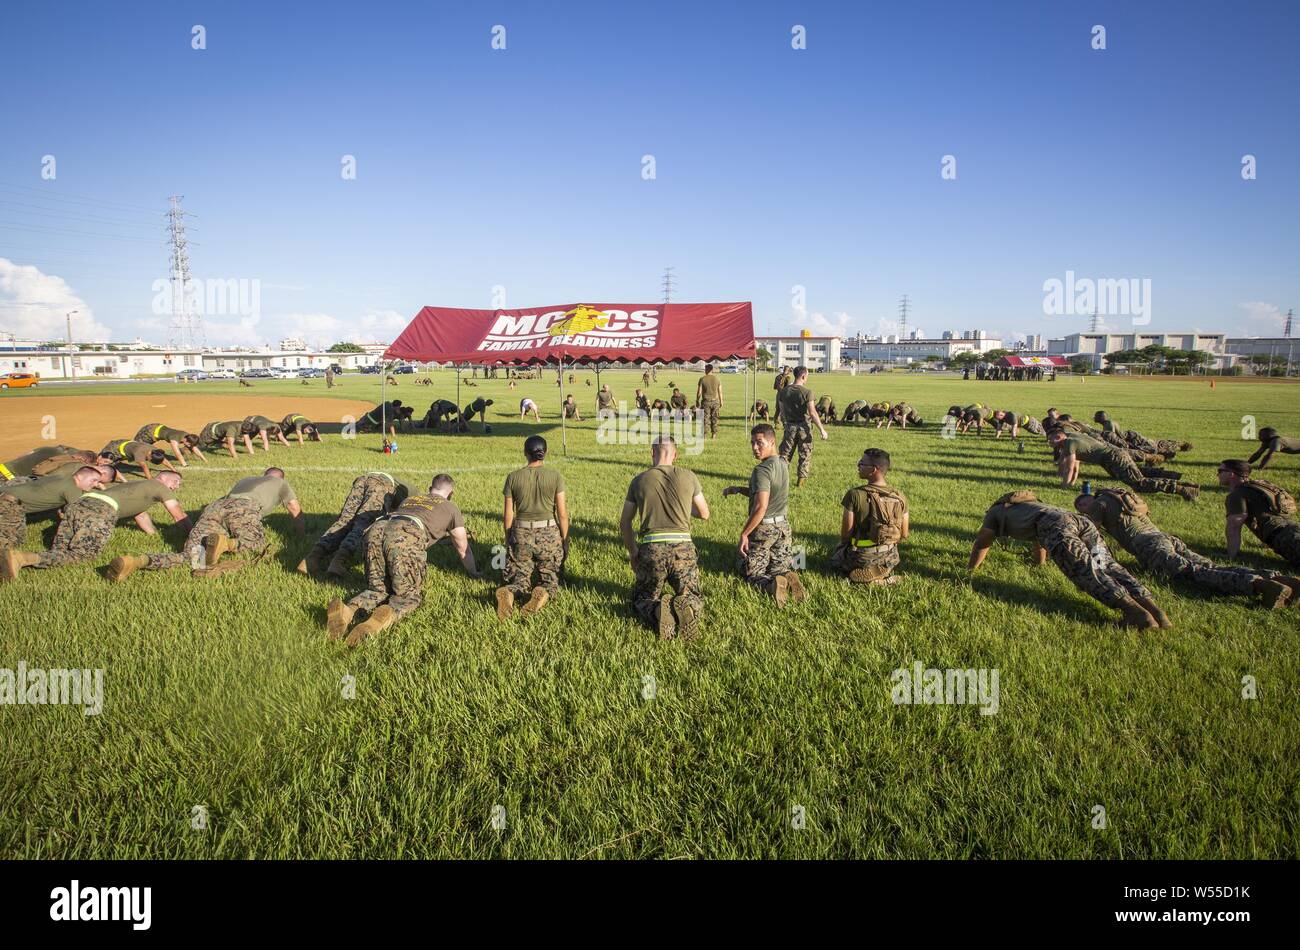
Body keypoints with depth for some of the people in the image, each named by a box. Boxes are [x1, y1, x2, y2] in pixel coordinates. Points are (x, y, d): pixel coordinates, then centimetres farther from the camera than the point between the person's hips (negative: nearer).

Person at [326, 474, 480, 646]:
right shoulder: (450, 507, 31)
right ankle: (386, 615, -25)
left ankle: (347, 610, -13)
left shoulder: (410, 499, 43)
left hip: (377, 530, 4)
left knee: (378, 589, 19)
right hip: (406, 538, -4)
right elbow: (463, 548, 39)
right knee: (410, 594, 9)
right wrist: (474, 573, 57)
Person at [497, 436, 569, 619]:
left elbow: (508, 515, 2)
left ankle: (508, 593, -21)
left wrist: (508, 542, 14)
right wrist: (565, 541, 6)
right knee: (550, 579, 14)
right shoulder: (555, 475, -5)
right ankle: (543, 593, -23)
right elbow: (562, 513, -5)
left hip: (521, 534, 1)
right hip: (549, 534, -1)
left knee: (519, 578, 16)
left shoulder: (513, 477, -2)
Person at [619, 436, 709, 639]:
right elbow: (704, 514, 15)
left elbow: (624, 522, 11)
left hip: (652, 549, 0)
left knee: (642, 599, 21)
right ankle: (686, 608, -19)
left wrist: (632, 552, 24)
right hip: (683, 548, 0)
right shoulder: (688, 476, 4)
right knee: (692, 598, 19)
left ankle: (657, 612, -15)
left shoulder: (639, 480, 6)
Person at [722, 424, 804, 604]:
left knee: (750, 572, 6)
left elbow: (761, 506, -28)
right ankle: (789, 578, -14)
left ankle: (771, 585, -22)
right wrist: (737, 489, 11)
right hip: (783, 526, 7)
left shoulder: (762, 470, -21)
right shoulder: (783, 464, 5)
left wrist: (744, 533, -22)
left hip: (763, 528, -7)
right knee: (781, 567, 18)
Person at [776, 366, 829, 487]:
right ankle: (800, 481, 11)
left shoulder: (784, 391, 0)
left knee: (785, 454, 12)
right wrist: (822, 429, -13)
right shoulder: (807, 392, -13)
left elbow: (782, 412, 7)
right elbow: (812, 413, -17)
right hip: (804, 426, -3)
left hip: (790, 426, 3)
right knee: (805, 455, 9)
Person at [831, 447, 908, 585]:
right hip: (890, 559, 7)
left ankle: (862, 573, 4)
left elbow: (845, 533, -16)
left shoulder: (854, 495, -22)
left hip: (860, 558, -6)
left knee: (835, 557, 26)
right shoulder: (900, 497, -9)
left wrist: (844, 544, 7)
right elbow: (904, 535, 0)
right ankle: (881, 571, 13)